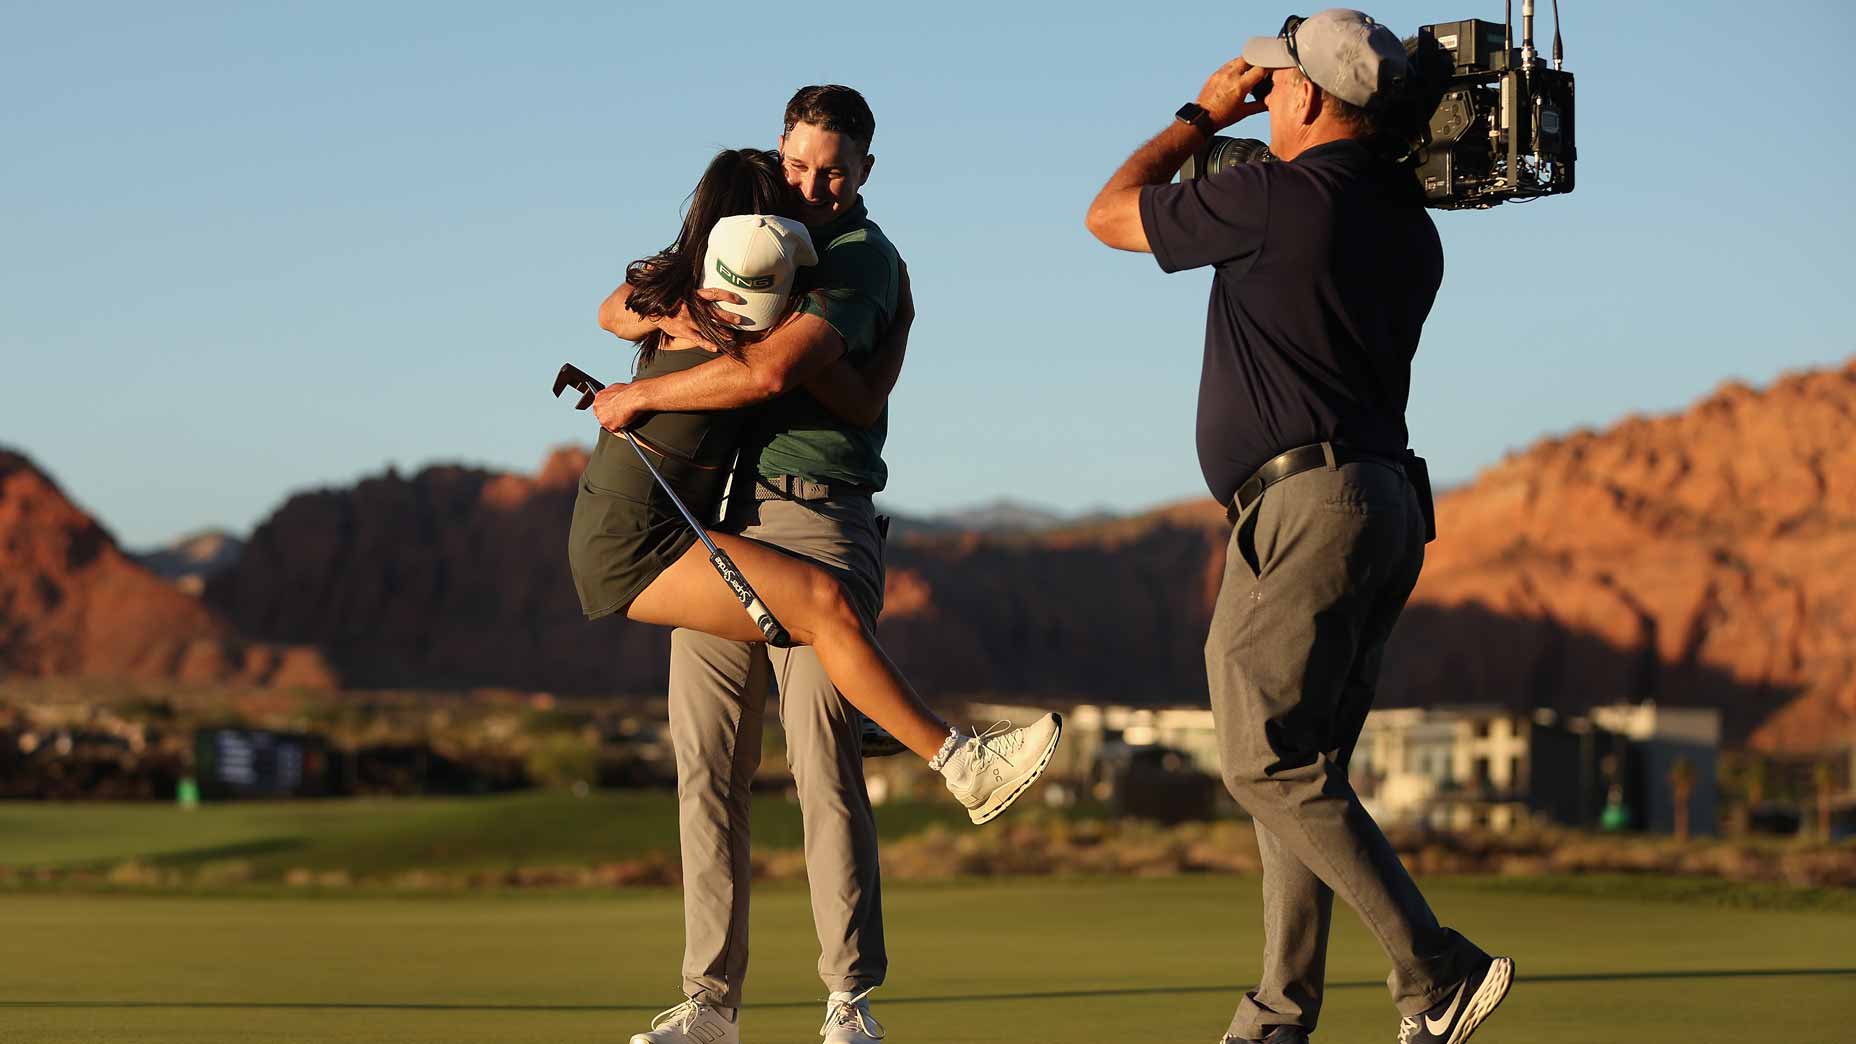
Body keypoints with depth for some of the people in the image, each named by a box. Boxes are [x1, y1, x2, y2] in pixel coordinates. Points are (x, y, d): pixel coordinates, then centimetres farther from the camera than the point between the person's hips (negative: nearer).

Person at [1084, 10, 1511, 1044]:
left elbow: (1108, 213, 5)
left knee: (1271, 765, -8)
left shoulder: (1274, 199, -12)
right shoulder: (1410, 224, 13)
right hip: (1392, 502, 9)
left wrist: (1205, 114, 14)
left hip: (1305, 502, -9)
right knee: (1303, 770, 12)